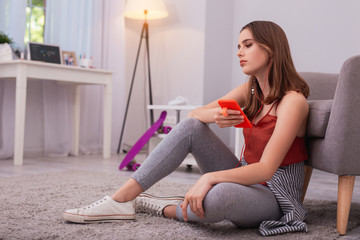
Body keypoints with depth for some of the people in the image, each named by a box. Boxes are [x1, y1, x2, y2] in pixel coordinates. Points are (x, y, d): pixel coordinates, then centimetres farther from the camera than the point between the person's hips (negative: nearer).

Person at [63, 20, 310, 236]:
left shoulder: (293, 100, -17)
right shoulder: (250, 91, 7)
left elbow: (266, 168, -26)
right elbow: (195, 113, 1)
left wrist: (209, 177, -39)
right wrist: (214, 115, -23)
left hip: (273, 193, -7)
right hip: (244, 176, 7)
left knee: (219, 196, -42)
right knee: (191, 126, -13)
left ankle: (166, 208, -7)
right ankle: (121, 199, -17)